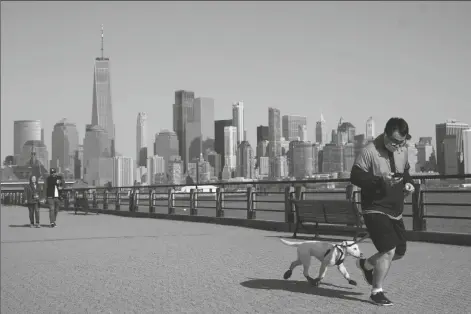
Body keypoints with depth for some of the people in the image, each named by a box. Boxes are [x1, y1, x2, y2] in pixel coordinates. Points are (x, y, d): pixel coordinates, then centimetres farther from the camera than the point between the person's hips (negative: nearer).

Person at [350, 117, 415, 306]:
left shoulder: (402, 150, 3)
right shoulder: (370, 151, -18)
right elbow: (355, 177, -17)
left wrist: (408, 182, -2)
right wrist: (380, 180, -30)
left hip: (396, 211, 8)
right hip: (375, 210, -8)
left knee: (400, 251, 13)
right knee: (389, 250, -16)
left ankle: (366, 264, 39)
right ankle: (377, 292, 2)